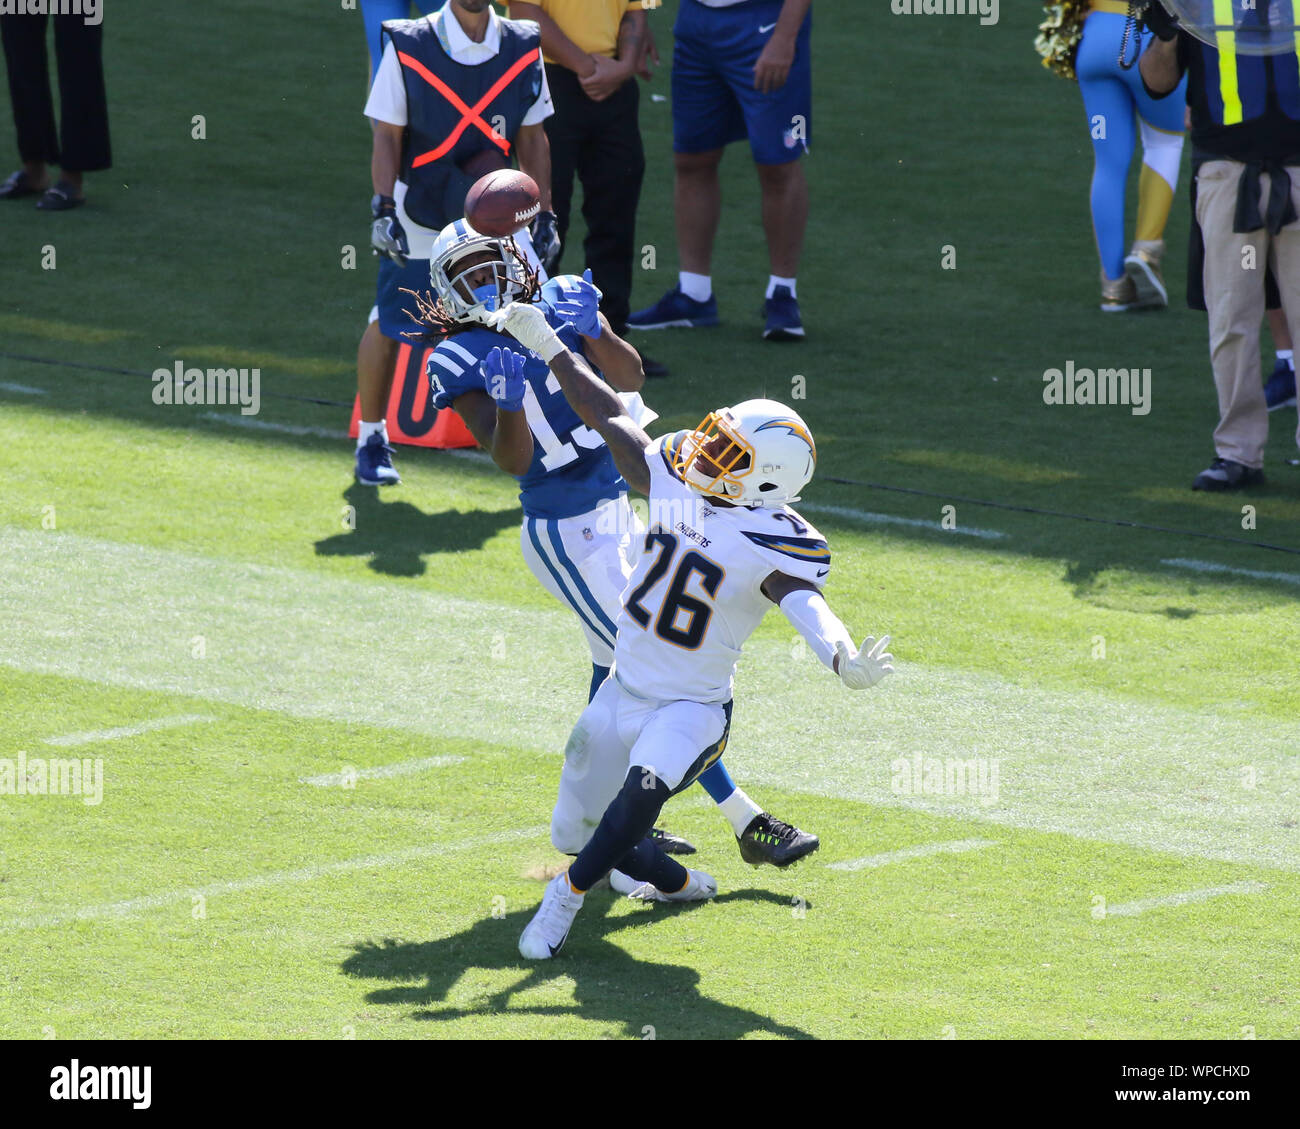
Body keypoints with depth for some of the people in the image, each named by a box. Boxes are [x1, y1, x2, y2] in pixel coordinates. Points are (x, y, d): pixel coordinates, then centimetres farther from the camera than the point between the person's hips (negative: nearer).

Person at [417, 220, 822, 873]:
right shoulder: (463, 361, -10)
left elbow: (627, 380, -7)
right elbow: (511, 458, -18)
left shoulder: (559, 303, 4)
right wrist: (510, 401, -35)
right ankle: (748, 823, -4)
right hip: (566, 536, -7)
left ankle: (582, 824, 26)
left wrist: (592, 331, -23)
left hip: (617, 510, 7)